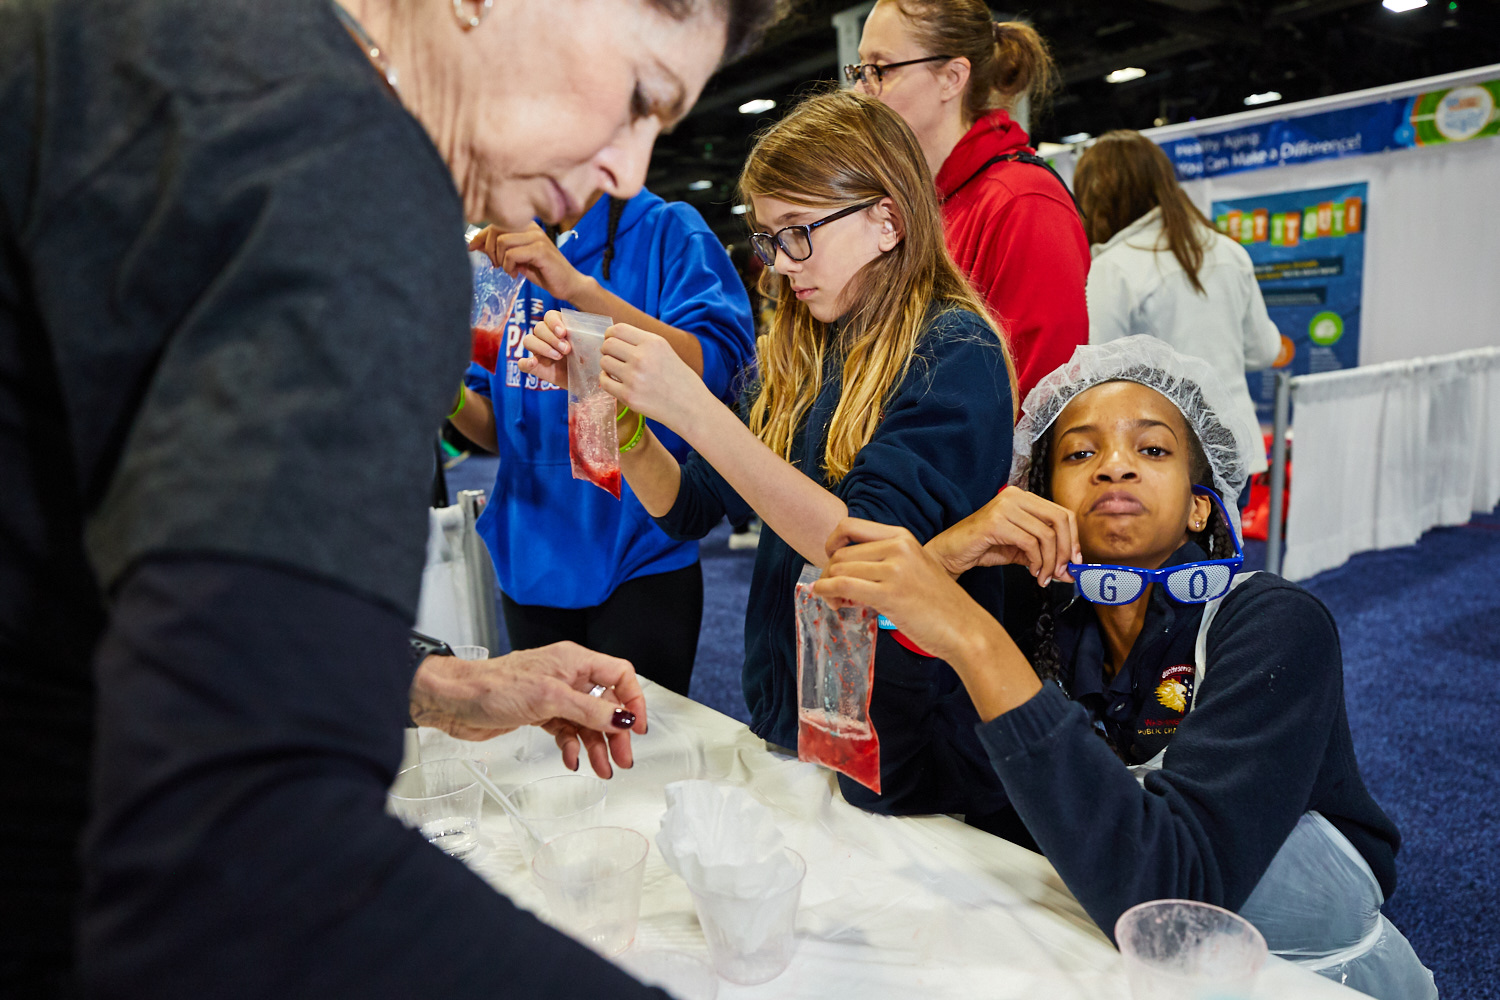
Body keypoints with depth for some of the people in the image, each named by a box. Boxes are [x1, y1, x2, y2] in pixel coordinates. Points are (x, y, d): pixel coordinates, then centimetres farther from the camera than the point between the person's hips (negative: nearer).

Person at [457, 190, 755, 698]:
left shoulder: (667, 228, -7)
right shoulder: (512, 251, 10)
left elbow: (718, 373, -24)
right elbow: (503, 431, 12)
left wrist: (579, 287, -29)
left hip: (638, 565, -6)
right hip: (530, 568, 6)